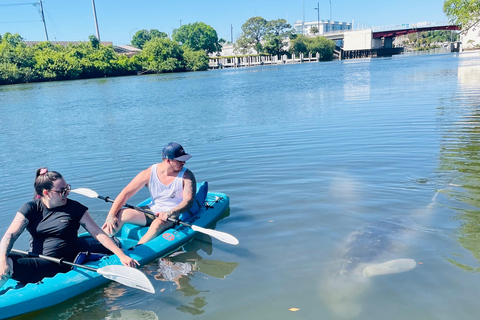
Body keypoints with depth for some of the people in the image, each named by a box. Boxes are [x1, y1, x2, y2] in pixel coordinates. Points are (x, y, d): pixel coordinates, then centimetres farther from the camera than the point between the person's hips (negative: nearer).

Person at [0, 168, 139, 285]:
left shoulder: (75, 208, -2)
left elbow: (98, 233, -5)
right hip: (36, 259, -1)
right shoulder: (30, 209, 2)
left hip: (65, 263, 2)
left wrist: (121, 255, -14)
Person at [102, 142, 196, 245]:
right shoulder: (149, 173, -7)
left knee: (157, 223, -37)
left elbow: (188, 201, -19)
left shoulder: (187, 176, -10)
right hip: (153, 212, 3)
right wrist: (111, 215, -18)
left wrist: (170, 213, -37)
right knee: (120, 213, -16)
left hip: (176, 215, -3)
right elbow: (126, 193, -7)